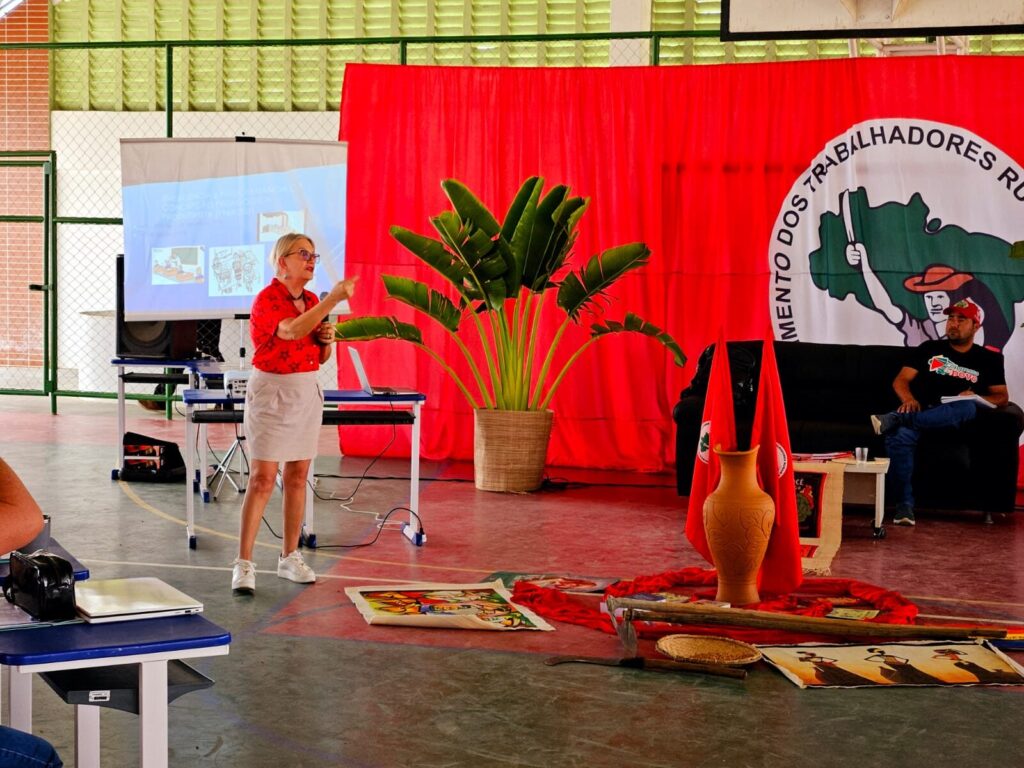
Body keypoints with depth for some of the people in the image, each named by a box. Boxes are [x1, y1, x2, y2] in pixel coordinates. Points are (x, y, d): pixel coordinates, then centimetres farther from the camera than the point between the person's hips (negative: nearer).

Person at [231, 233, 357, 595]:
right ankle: (244, 564, -5)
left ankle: (290, 557, 20)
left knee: (297, 476, 10)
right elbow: (292, 331, -34)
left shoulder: (312, 301, 10)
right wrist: (333, 299, -38)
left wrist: (327, 339, -4)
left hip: (307, 392, 7)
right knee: (262, 479, -9)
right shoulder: (267, 299, -13)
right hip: (271, 392, -7)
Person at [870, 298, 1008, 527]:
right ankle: (904, 505, -38)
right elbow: (900, 381, 11)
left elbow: (1002, 396, 12)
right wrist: (908, 399, -13)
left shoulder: (988, 359, 19)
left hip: (956, 421, 0)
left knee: (967, 407, -38)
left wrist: (976, 398, -9)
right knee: (900, 436, -37)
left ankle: (895, 419, -46)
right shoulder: (929, 349, 19)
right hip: (919, 412, 0)